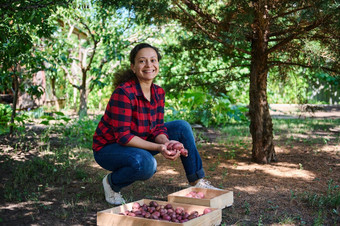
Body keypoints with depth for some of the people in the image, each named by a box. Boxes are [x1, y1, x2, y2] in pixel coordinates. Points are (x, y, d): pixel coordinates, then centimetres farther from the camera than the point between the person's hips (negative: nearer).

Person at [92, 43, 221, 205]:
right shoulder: (124, 92, -26)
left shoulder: (158, 92, -3)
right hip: (109, 147, -7)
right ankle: (112, 182, -5)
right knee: (146, 163, -37)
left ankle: (197, 182, 4)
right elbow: (122, 136, -28)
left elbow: (157, 128, -1)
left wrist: (167, 143, -24)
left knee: (182, 127, -4)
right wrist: (159, 147, -34)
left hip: (138, 142, 7)